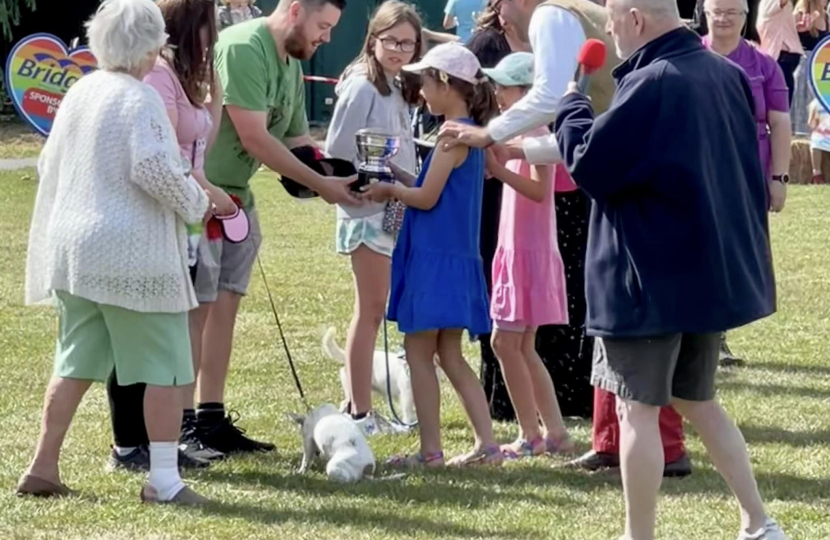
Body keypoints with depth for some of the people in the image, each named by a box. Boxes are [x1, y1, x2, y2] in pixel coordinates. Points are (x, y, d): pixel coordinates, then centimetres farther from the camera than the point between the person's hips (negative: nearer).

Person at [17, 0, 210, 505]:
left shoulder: (79, 93, 11)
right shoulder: (139, 98, -13)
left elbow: (49, 165, 19)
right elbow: (153, 168, -23)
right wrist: (196, 201, -7)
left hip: (73, 250, 8)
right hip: (132, 256, -8)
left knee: (76, 364, 17)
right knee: (164, 368, 0)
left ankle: (44, 467, 18)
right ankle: (164, 479, -2)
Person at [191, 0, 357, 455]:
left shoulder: (291, 66, 10)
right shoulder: (243, 48, -20)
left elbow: (298, 140, 14)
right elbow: (253, 138, -22)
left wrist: (345, 179, -3)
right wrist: (320, 185, -17)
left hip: (236, 196, 9)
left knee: (224, 305, 9)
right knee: (196, 308, -7)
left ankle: (211, 420, 13)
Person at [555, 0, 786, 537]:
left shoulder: (649, 85, -19)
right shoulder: (727, 74, 6)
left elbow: (589, 165, -15)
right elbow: (750, 170, 16)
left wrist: (572, 106, -1)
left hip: (651, 278, -8)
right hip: (716, 269, 8)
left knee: (639, 409, 1)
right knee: (698, 401, 20)